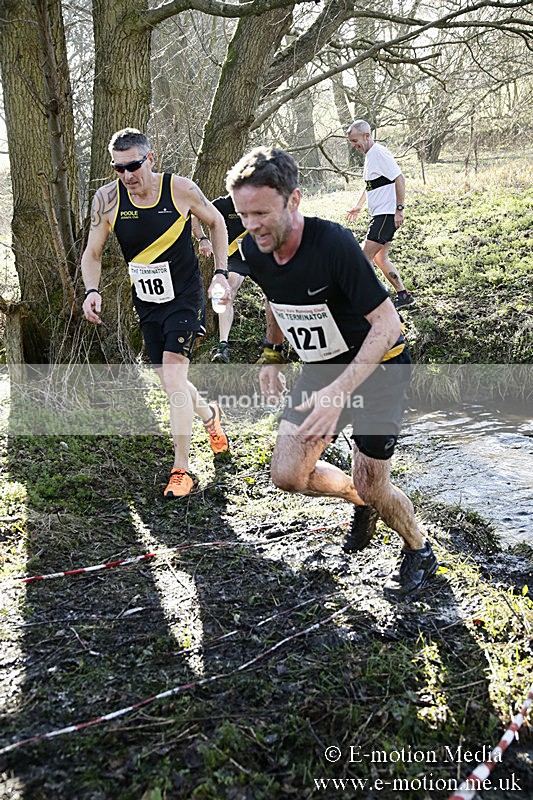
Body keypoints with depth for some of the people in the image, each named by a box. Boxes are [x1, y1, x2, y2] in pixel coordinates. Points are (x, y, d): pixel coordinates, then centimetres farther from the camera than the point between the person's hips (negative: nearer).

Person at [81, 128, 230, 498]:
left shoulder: (180, 189, -14)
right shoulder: (107, 198, -9)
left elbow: (216, 221, 4)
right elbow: (92, 253, 1)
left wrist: (221, 272, -4)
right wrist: (92, 290, -18)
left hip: (185, 298, -4)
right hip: (147, 302, 4)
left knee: (173, 375, -16)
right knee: (169, 379, 13)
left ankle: (182, 469, -5)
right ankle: (209, 415, 46)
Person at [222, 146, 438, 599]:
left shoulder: (334, 243, -31)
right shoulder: (254, 251, -11)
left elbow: (387, 324, -29)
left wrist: (338, 393, -36)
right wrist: (272, 359, 12)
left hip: (378, 366, -6)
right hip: (322, 368, 6)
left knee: (371, 485, -4)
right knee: (288, 475, -1)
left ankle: (420, 550, 28)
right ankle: (362, 504, 29)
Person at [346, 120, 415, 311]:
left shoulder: (380, 153, -14)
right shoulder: (369, 155, 16)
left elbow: (400, 179, -20)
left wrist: (399, 209, -22)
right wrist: (358, 206, 31)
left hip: (387, 215, -10)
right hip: (380, 215, 10)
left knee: (365, 257, -11)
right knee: (380, 259, 13)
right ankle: (403, 296, 19)